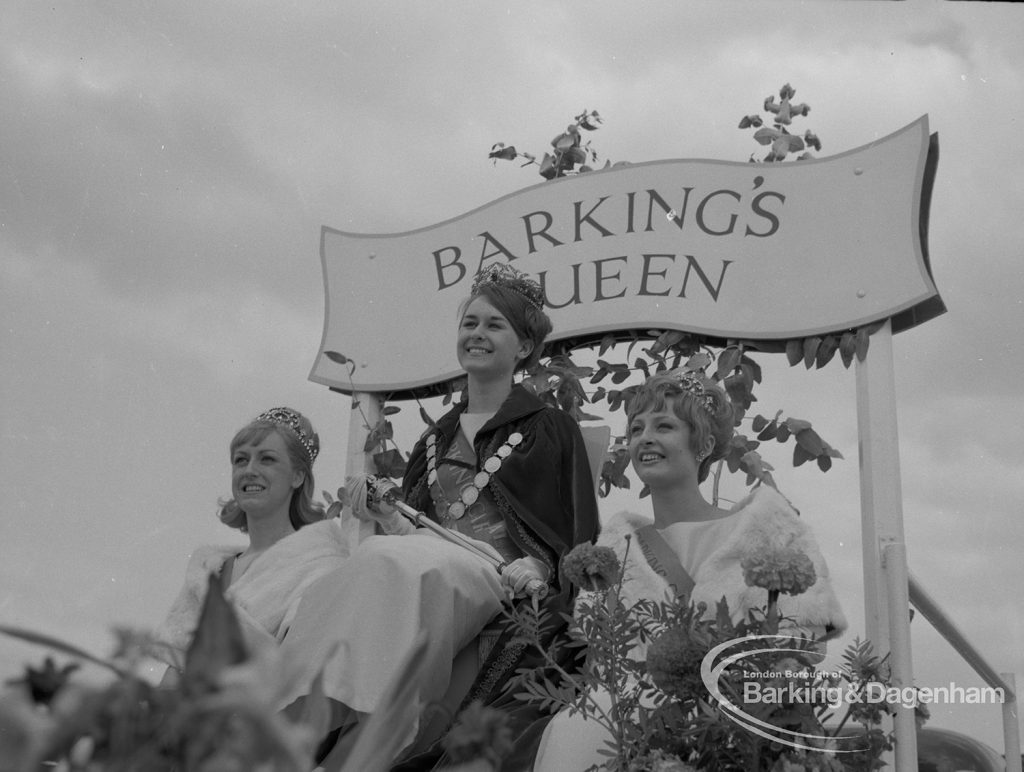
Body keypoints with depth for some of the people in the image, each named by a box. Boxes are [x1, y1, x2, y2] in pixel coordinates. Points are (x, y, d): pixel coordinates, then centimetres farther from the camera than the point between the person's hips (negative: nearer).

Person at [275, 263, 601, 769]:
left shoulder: (551, 429, 16)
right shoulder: (434, 440, 28)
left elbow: (578, 533, 8)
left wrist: (539, 567, -13)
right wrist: (388, 519, 0)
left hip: (502, 580, -4)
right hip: (431, 567, 4)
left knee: (393, 563, -36)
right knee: (385, 554, -34)